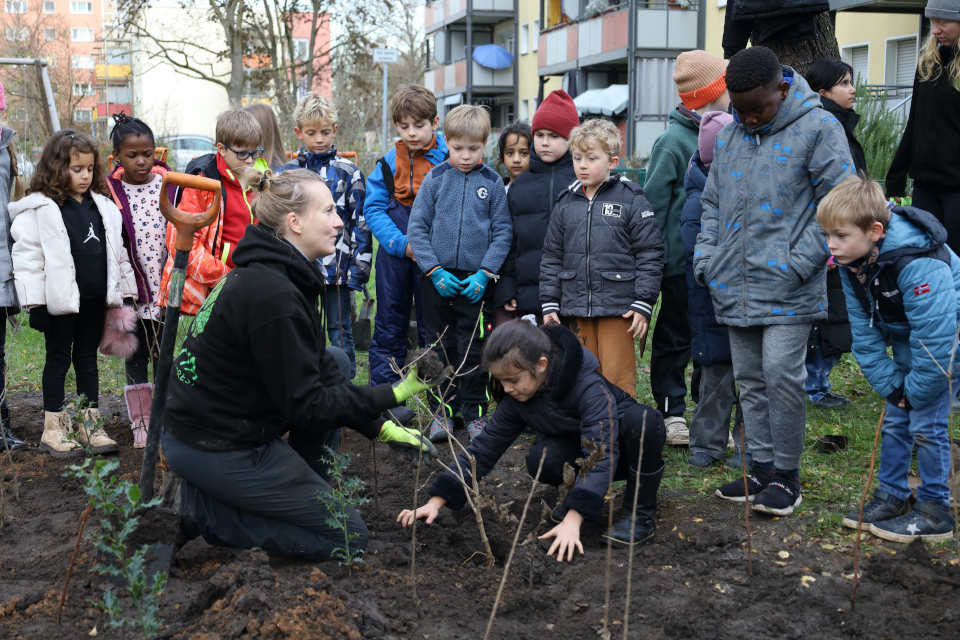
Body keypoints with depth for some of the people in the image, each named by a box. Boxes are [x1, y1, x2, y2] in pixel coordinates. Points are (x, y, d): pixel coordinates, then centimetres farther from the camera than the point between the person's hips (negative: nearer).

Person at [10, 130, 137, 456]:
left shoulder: (101, 205, 10)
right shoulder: (41, 208, -8)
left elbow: (116, 250, 16)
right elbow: (27, 256, -10)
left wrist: (125, 293, 13)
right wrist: (36, 304, -13)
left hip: (95, 299, 5)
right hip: (61, 300, -5)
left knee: (88, 359, 13)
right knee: (58, 359, 6)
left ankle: (90, 425, 21)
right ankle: (53, 428, 16)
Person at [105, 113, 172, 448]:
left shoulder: (167, 184, 1)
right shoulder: (110, 192, -5)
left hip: (164, 287, 1)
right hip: (132, 290, -1)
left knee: (163, 354, 9)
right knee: (136, 356, 9)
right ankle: (141, 422, 18)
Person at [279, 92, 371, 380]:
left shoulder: (348, 172, 0)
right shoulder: (286, 173, 6)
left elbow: (361, 223, -2)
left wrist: (359, 268, -8)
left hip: (337, 267, -3)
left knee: (340, 332, 6)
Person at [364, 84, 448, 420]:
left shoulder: (449, 160, -5)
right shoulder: (389, 163, 2)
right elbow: (373, 208, 0)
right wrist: (402, 243, -12)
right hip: (394, 256, 2)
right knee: (390, 325, 9)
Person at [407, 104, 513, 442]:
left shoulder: (493, 182, 0)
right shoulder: (435, 179, 0)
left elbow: (502, 232, 1)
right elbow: (417, 228, 0)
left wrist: (485, 273, -9)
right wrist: (434, 270, -8)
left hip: (476, 281, -1)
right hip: (438, 280, 1)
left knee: (474, 350, 5)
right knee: (441, 348, 9)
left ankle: (474, 412, 17)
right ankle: (441, 411, 20)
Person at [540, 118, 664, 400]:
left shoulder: (631, 200, -3)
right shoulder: (566, 204, 9)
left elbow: (650, 253, -5)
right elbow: (552, 256, 13)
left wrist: (643, 303, -10)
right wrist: (549, 303, 9)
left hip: (618, 307, -4)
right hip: (577, 309, 5)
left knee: (617, 377, -3)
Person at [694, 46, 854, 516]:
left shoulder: (818, 129, -6)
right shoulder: (728, 136, 13)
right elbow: (712, 202, 21)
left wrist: (800, 261, -13)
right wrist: (705, 256, 7)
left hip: (788, 288, -6)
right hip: (734, 287, 6)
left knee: (781, 375, -9)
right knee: (750, 379, 11)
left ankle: (786, 474, 5)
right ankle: (762, 466, 22)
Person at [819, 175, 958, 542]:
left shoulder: (917, 264, -36)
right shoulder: (852, 264, -12)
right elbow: (864, 332, -5)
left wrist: (915, 391, -21)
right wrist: (890, 385, -9)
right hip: (907, 343, 7)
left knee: (926, 425, -8)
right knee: (895, 421, 10)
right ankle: (892, 497, 23)